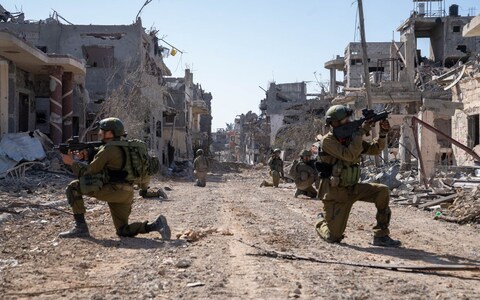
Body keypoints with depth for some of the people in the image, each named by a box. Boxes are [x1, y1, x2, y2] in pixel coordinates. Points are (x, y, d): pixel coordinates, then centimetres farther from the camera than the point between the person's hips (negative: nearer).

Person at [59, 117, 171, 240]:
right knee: (123, 231, 15)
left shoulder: (108, 149, -8)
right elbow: (97, 168, 27)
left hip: (112, 191, -9)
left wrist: (72, 162, 8)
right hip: (126, 194, 9)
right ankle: (156, 225, -5)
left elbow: (90, 171, -5)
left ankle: (80, 227, -2)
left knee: (73, 187, 0)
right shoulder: (122, 148, 20)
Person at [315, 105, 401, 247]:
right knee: (333, 238, -4)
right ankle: (322, 221, 32)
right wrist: (361, 132, -28)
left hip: (352, 188, 6)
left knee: (383, 191, -15)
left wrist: (383, 134, -7)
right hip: (335, 193, -6)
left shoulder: (350, 138, 4)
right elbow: (349, 155, -30)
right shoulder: (328, 140, -17)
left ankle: (381, 236, -7)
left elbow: (374, 149, 9)